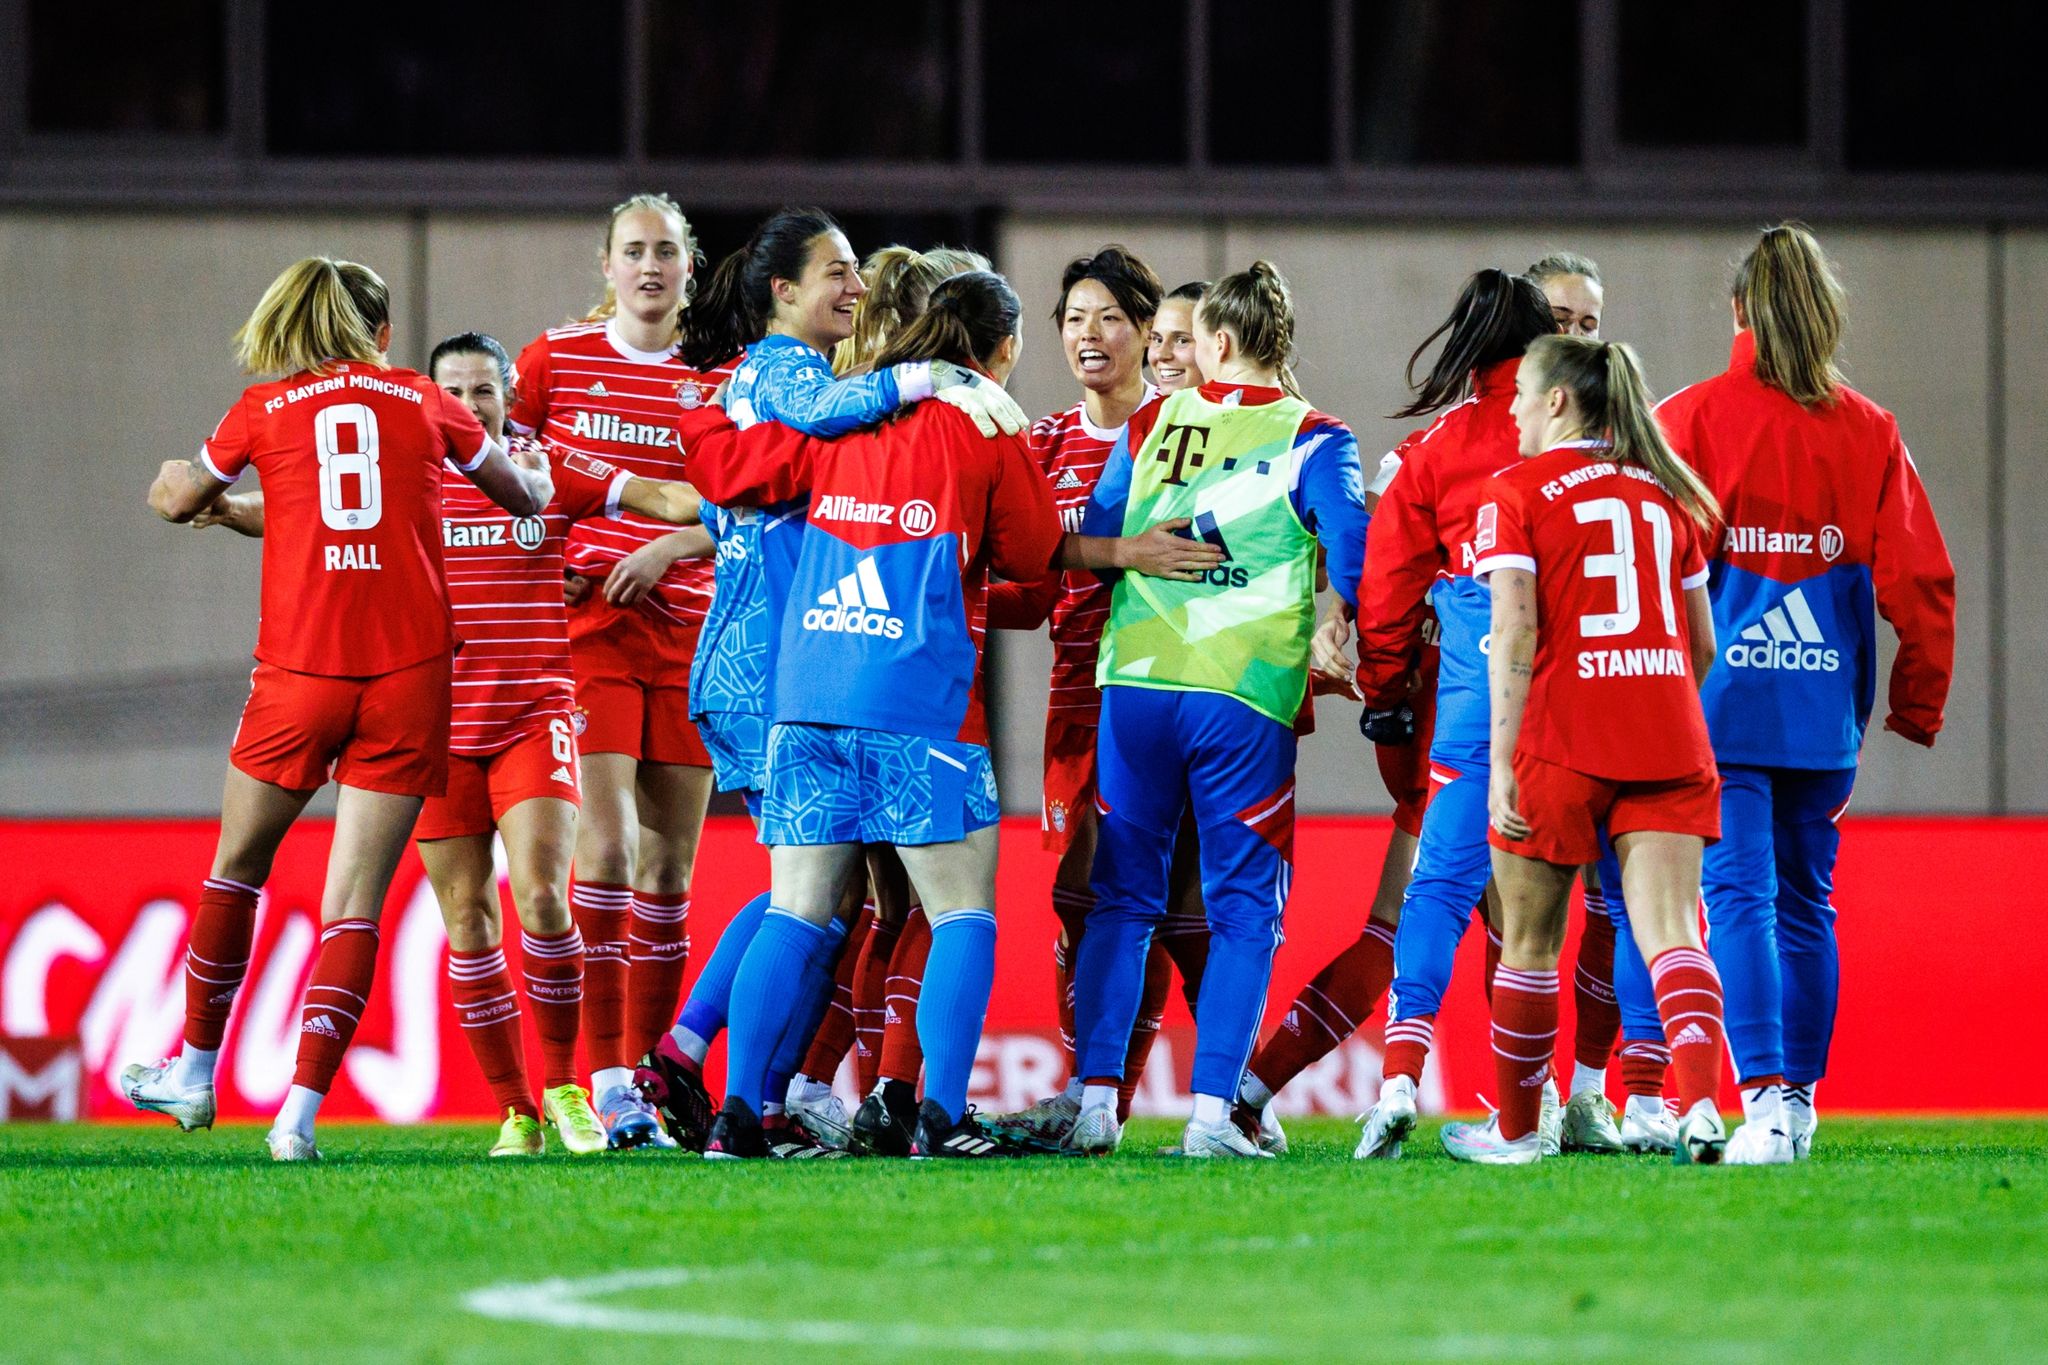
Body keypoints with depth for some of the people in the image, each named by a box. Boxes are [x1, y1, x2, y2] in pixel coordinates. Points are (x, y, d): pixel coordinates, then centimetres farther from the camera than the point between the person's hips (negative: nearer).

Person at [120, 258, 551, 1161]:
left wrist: (171, 484, 47)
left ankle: (194, 1074, 30)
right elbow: (523, 496, 24)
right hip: (408, 675, 0)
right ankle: (301, 1111, -12)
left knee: (237, 867, 20)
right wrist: (537, 476, 48)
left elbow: (179, 503, 23)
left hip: (299, 674, 0)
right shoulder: (421, 401, 9)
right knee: (354, 901, -1)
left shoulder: (263, 410, 6)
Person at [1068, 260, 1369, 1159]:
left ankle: (1095, 1101, 1)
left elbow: (1089, 544, 13)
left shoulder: (1150, 427, 10)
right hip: (1247, 696, -2)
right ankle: (1210, 1110, -5)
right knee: (1243, 909, 5)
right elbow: (1351, 551, -11)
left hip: (1134, 683, 3)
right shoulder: (1310, 439, 1)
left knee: (1122, 900, 10)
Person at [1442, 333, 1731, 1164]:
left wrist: (1502, 760, -12)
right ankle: (1702, 1102, -27)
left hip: (1563, 738, -4)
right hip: (1668, 741, 4)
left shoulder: (1516, 493, -1)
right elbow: (1703, 642, 17)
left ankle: (1514, 1130, 22)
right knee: (1668, 931, -4)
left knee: (1530, 940, 10)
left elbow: (1514, 631, -11)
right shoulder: (1662, 493, 15)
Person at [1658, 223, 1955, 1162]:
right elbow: (1919, 579, 2)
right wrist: (1918, 705, 13)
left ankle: (1765, 1095, -22)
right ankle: (1799, 1099, 22)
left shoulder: (1691, 421, -5)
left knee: (1739, 896, -7)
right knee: (1806, 900, 16)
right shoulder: (1869, 433, 2)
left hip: (1721, 702, -3)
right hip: (1827, 710, 3)